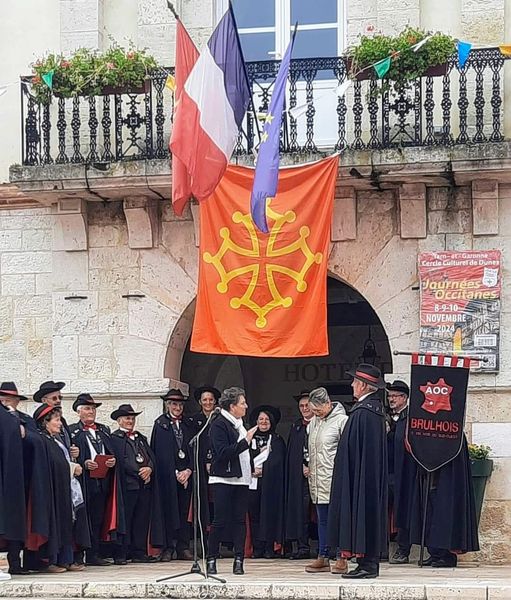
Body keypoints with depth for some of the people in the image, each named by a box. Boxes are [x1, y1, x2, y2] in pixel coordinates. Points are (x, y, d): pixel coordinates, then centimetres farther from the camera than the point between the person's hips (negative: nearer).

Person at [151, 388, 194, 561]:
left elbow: (193, 450, 13)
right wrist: (175, 473, -7)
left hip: (186, 474, 4)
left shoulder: (188, 425, 16)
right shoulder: (160, 424, 2)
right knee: (168, 512, -3)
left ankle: (183, 548, 7)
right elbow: (158, 452, -3)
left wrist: (188, 470, -3)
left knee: (184, 512, 4)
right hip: (167, 476, -4)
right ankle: (168, 549, 1)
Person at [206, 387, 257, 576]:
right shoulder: (219, 425, -9)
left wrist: (252, 469, 15)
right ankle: (211, 559, 4)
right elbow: (223, 452, -20)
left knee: (240, 520, 3)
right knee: (220, 521, -5)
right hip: (223, 480, -7)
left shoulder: (238, 424, 16)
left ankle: (238, 561, 4)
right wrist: (245, 441, -20)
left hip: (241, 480, 7)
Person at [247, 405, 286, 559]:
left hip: (270, 482, -2)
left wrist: (261, 469, -11)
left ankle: (269, 547, -3)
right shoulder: (250, 439, 14)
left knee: (269, 513, -4)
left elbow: (278, 460, -1)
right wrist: (252, 469, -10)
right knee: (254, 514, -2)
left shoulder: (277, 440, 10)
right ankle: (257, 548, -1)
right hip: (253, 482, 2)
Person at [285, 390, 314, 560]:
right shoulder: (295, 427, 16)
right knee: (301, 509, 1)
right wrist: (303, 466, 0)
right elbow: (290, 453, 14)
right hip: (300, 475, 4)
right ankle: (302, 546, 3)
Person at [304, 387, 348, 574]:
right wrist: (309, 468, 18)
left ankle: (341, 559, 1)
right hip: (317, 480, 7)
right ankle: (323, 558, 13)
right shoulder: (313, 422, 14)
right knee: (322, 520, 10)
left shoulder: (341, 420, -8)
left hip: (334, 480, -7)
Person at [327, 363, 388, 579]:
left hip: (361, 476, -10)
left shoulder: (363, 412, -19)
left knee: (362, 513, -5)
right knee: (370, 513, 12)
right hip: (373, 477, 10)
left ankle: (367, 565, -3)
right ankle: (369, 563, 16)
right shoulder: (376, 408, 12)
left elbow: (356, 450, -20)